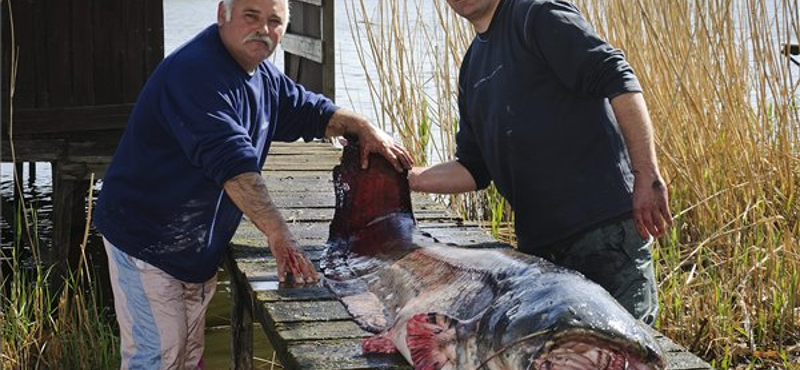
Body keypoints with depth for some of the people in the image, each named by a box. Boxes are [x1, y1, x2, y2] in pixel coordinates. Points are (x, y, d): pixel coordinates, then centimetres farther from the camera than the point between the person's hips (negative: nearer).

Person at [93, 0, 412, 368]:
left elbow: (309, 110, 20)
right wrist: (278, 234, -43)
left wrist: (362, 127, -1)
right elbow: (232, 161, -36)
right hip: (146, 239, -9)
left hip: (199, 249, 9)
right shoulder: (195, 72, -26)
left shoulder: (262, 77, 6)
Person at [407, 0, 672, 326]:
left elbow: (618, 80, -15)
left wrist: (648, 177, -22)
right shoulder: (471, 69, 20)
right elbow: (473, 169, 21)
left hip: (603, 225, -8)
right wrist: (404, 177, 6)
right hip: (538, 243, 8)